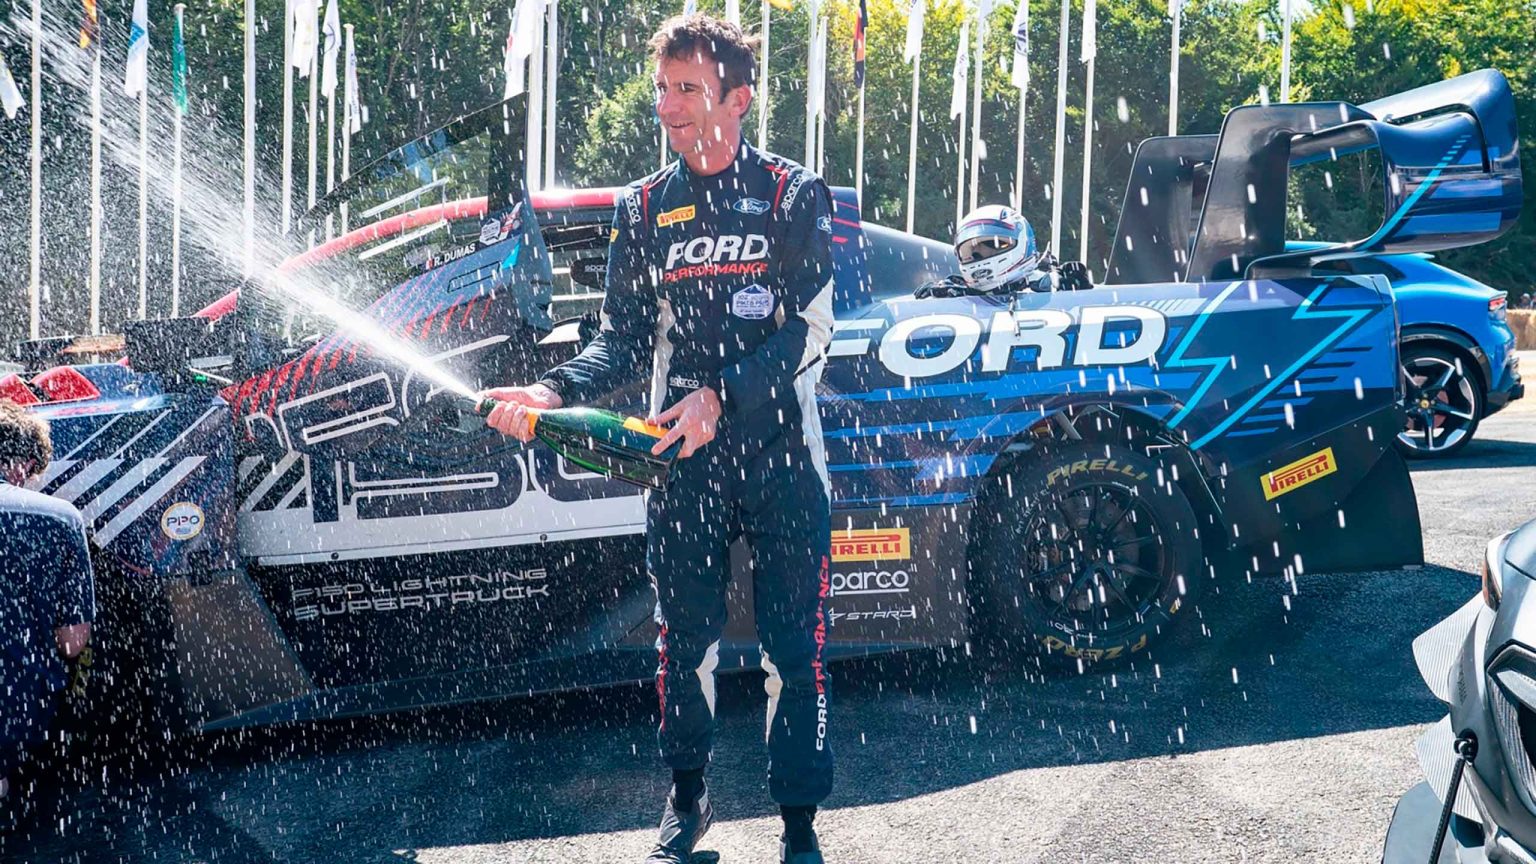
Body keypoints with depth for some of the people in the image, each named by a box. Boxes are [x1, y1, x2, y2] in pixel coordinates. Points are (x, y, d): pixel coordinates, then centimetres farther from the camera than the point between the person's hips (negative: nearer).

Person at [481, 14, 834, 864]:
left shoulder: (796, 196, 1)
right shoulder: (644, 209, 10)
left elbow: (808, 331, -7)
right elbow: (625, 340, 9)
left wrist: (722, 394, -20)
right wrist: (555, 391, -9)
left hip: (782, 456, -2)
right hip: (681, 464, 3)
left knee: (794, 646, 0)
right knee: (684, 637, 9)